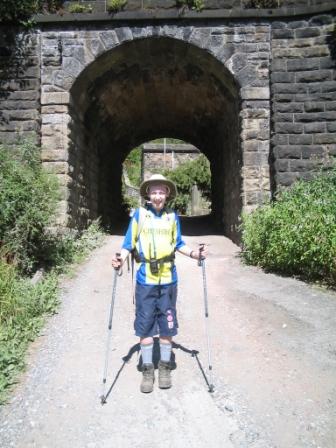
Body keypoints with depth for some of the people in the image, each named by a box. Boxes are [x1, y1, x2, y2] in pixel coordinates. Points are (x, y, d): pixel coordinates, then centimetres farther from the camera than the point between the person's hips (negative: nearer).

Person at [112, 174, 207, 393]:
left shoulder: (173, 217, 5)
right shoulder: (139, 215, 0)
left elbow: (179, 243, 12)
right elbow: (129, 243, 2)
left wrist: (194, 253, -3)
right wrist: (121, 259, -15)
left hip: (168, 279, 1)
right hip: (145, 280, -1)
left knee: (167, 325, 10)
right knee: (145, 325, 7)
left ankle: (165, 367, 28)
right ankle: (148, 369, 23)